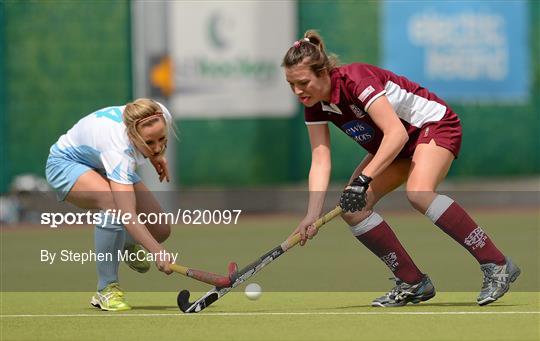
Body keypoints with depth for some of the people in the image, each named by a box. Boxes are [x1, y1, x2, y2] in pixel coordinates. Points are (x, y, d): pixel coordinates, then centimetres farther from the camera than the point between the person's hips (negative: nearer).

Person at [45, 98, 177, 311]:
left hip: (106, 166, 7)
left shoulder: (161, 117, -28)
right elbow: (128, 215, -53)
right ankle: (106, 289, -27)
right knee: (113, 200, -40)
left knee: (160, 230, -7)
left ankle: (127, 244, 31)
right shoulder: (119, 147, -45)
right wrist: (157, 252, -62)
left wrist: (156, 156, 5)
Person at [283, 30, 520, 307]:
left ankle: (497, 265, -29)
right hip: (396, 148, 9)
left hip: (434, 125, -9)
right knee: (352, 207, -7)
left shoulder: (355, 79, -29)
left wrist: (363, 180, -43)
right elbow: (320, 161, -12)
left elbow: (396, 133, -36)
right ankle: (413, 283, 1)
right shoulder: (315, 105, -7)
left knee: (419, 193, -35)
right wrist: (312, 216, -24)